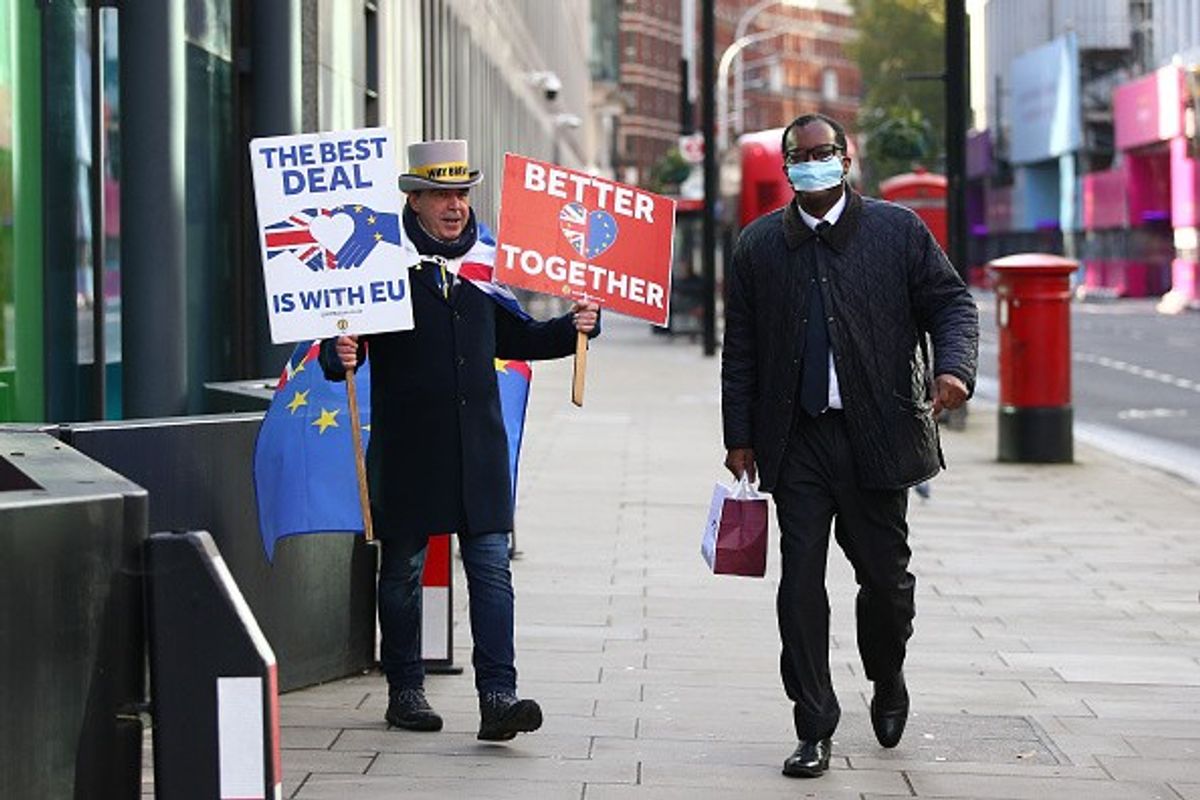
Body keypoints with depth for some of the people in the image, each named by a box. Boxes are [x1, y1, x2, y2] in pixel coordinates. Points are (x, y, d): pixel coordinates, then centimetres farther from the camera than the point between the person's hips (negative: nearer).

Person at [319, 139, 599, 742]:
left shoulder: (484, 260, 11)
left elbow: (516, 338, 21)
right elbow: (342, 346, -6)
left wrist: (572, 328, 6)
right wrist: (341, 356, -28)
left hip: (478, 445, 3)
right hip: (406, 447, -3)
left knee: (491, 565, -5)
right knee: (403, 569, 8)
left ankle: (497, 697, -9)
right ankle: (404, 691, 21)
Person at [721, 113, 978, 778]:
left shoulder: (897, 230, 3)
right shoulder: (758, 245, 8)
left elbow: (952, 304, 3)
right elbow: (740, 349, 10)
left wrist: (954, 367, -17)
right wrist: (739, 437, 6)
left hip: (878, 436, -1)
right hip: (797, 442, 1)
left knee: (885, 577, 7)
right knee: (801, 582, -1)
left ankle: (887, 683, 37)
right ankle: (813, 731, 5)